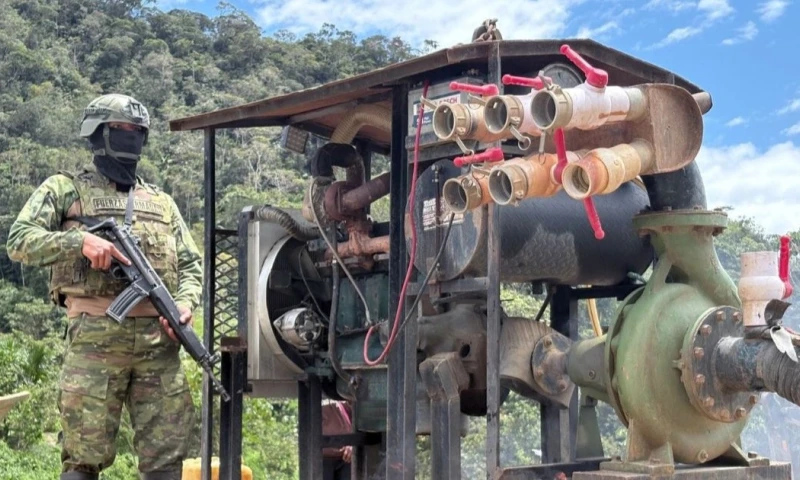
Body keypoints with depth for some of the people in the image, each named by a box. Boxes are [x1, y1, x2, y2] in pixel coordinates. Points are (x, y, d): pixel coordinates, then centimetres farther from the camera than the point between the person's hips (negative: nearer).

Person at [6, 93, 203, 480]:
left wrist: (185, 303, -2)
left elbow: (190, 264, 19)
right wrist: (79, 240, -15)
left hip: (159, 340, 4)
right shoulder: (66, 188, 10)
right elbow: (19, 241, 0)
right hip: (95, 339, -4)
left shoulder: (161, 202, 22)